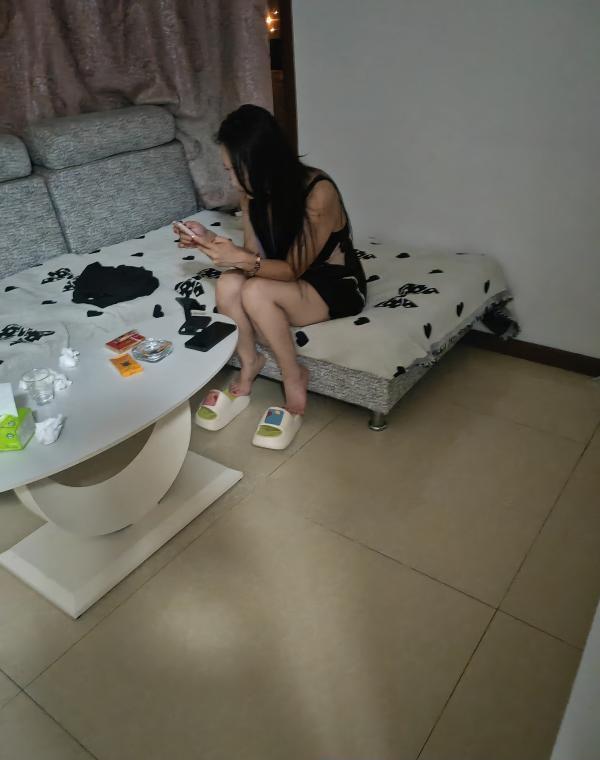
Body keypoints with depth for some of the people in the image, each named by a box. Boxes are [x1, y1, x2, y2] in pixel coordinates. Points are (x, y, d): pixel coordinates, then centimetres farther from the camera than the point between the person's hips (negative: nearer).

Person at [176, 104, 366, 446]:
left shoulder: (318, 192, -27)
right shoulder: (253, 192, -6)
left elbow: (294, 269, -23)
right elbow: (257, 254, -1)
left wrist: (240, 259, -36)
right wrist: (210, 240, -16)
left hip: (338, 287, -6)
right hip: (293, 284, 6)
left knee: (256, 292, -32)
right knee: (228, 284, -25)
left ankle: (294, 376, -12)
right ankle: (249, 362, -4)